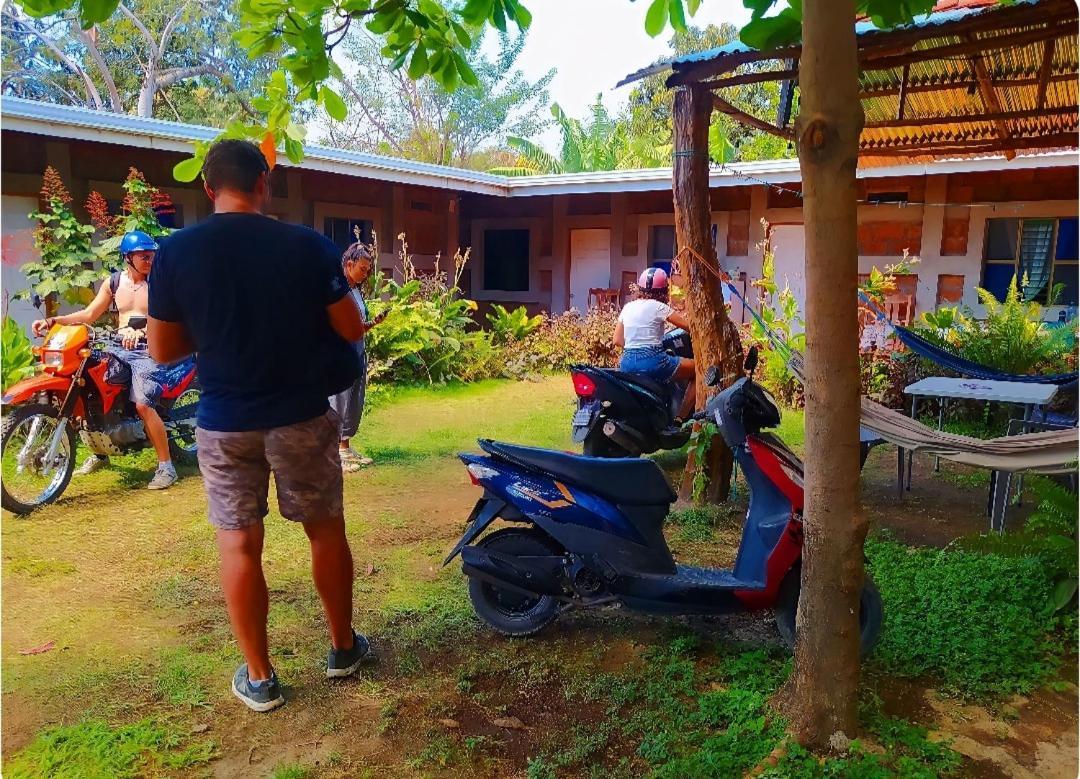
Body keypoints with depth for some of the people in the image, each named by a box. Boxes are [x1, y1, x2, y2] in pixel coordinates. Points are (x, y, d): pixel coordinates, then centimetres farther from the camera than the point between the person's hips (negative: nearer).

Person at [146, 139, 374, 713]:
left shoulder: (175, 252, -5)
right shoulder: (307, 245, -9)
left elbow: (163, 349, 0)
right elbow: (352, 330, -6)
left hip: (224, 422, 1)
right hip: (302, 414, 0)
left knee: (238, 543, 11)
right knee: (325, 529, 15)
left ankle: (259, 678, 20)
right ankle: (343, 648, 30)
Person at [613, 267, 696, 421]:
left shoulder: (628, 307, 12)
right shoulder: (658, 307, -4)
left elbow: (618, 340, 12)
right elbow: (688, 325, -1)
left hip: (627, 362, 7)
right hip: (652, 361, -6)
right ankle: (681, 418, 5)